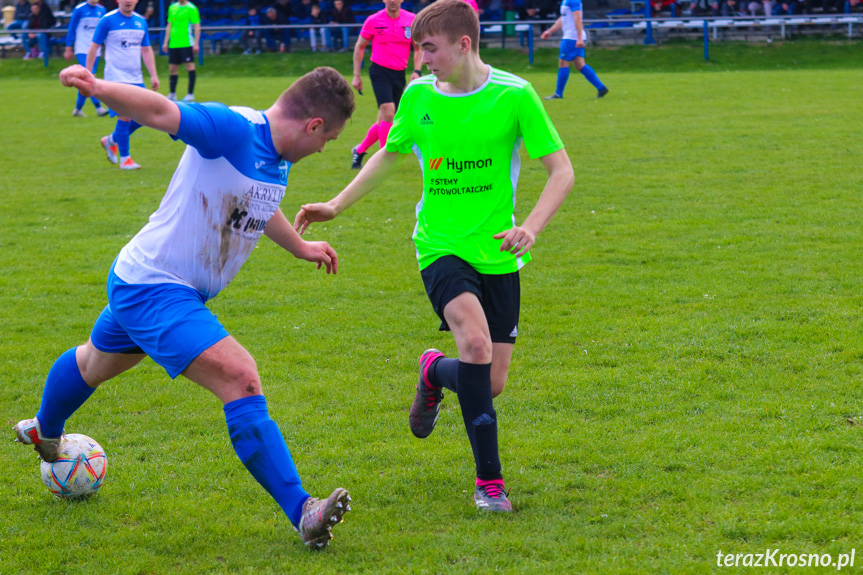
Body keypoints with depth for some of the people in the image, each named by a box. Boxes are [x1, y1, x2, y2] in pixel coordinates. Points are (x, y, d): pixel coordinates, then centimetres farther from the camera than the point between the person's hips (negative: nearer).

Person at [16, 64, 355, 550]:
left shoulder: (277, 157, 3)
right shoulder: (233, 129, -26)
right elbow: (160, 112, -40)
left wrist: (301, 247, 38)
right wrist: (99, 89, -58)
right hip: (152, 287, -10)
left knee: (97, 361, 35)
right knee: (240, 379, -22)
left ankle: (44, 431, 62)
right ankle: (302, 513, -21)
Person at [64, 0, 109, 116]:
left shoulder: (102, 10, 9)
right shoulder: (79, 9, -5)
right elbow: (71, 29, 0)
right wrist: (68, 49, -1)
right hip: (82, 50, -5)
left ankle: (78, 108, 16)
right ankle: (98, 107, -22)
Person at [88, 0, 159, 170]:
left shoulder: (141, 22, 10)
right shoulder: (107, 20, -6)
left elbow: (146, 50, 17)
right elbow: (94, 48, -2)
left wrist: (154, 75, 10)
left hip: (136, 79, 6)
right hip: (116, 78, -6)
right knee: (124, 117, -10)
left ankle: (111, 140, 26)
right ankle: (125, 159, 3)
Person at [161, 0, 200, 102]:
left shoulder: (191, 8, -4)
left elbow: (197, 27, -6)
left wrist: (196, 44, -12)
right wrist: (166, 42, 16)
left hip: (187, 43, -6)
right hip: (173, 43, 6)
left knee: (190, 66, -6)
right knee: (172, 68, 7)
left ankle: (190, 94, -1)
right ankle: (172, 94, 16)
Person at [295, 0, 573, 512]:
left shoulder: (514, 95, -9)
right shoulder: (418, 96, -1)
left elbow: (562, 170, -6)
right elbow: (389, 156, 18)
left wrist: (531, 228, -21)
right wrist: (336, 206, 12)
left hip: (498, 255, 0)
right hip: (441, 247, 0)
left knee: (493, 383, 1)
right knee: (475, 341, -27)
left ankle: (435, 372, 37)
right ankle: (489, 479, -16)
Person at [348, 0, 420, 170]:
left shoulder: (412, 20, 1)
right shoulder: (373, 21, -4)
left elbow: (418, 48, 11)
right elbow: (359, 47, 6)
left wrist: (416, 71, -3)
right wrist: (356, 75, 3)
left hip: (399, 73, 4)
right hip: (380, 71, -4)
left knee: (384, 120, 8)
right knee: (388, 112, -21)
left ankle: (359, 150, 29)